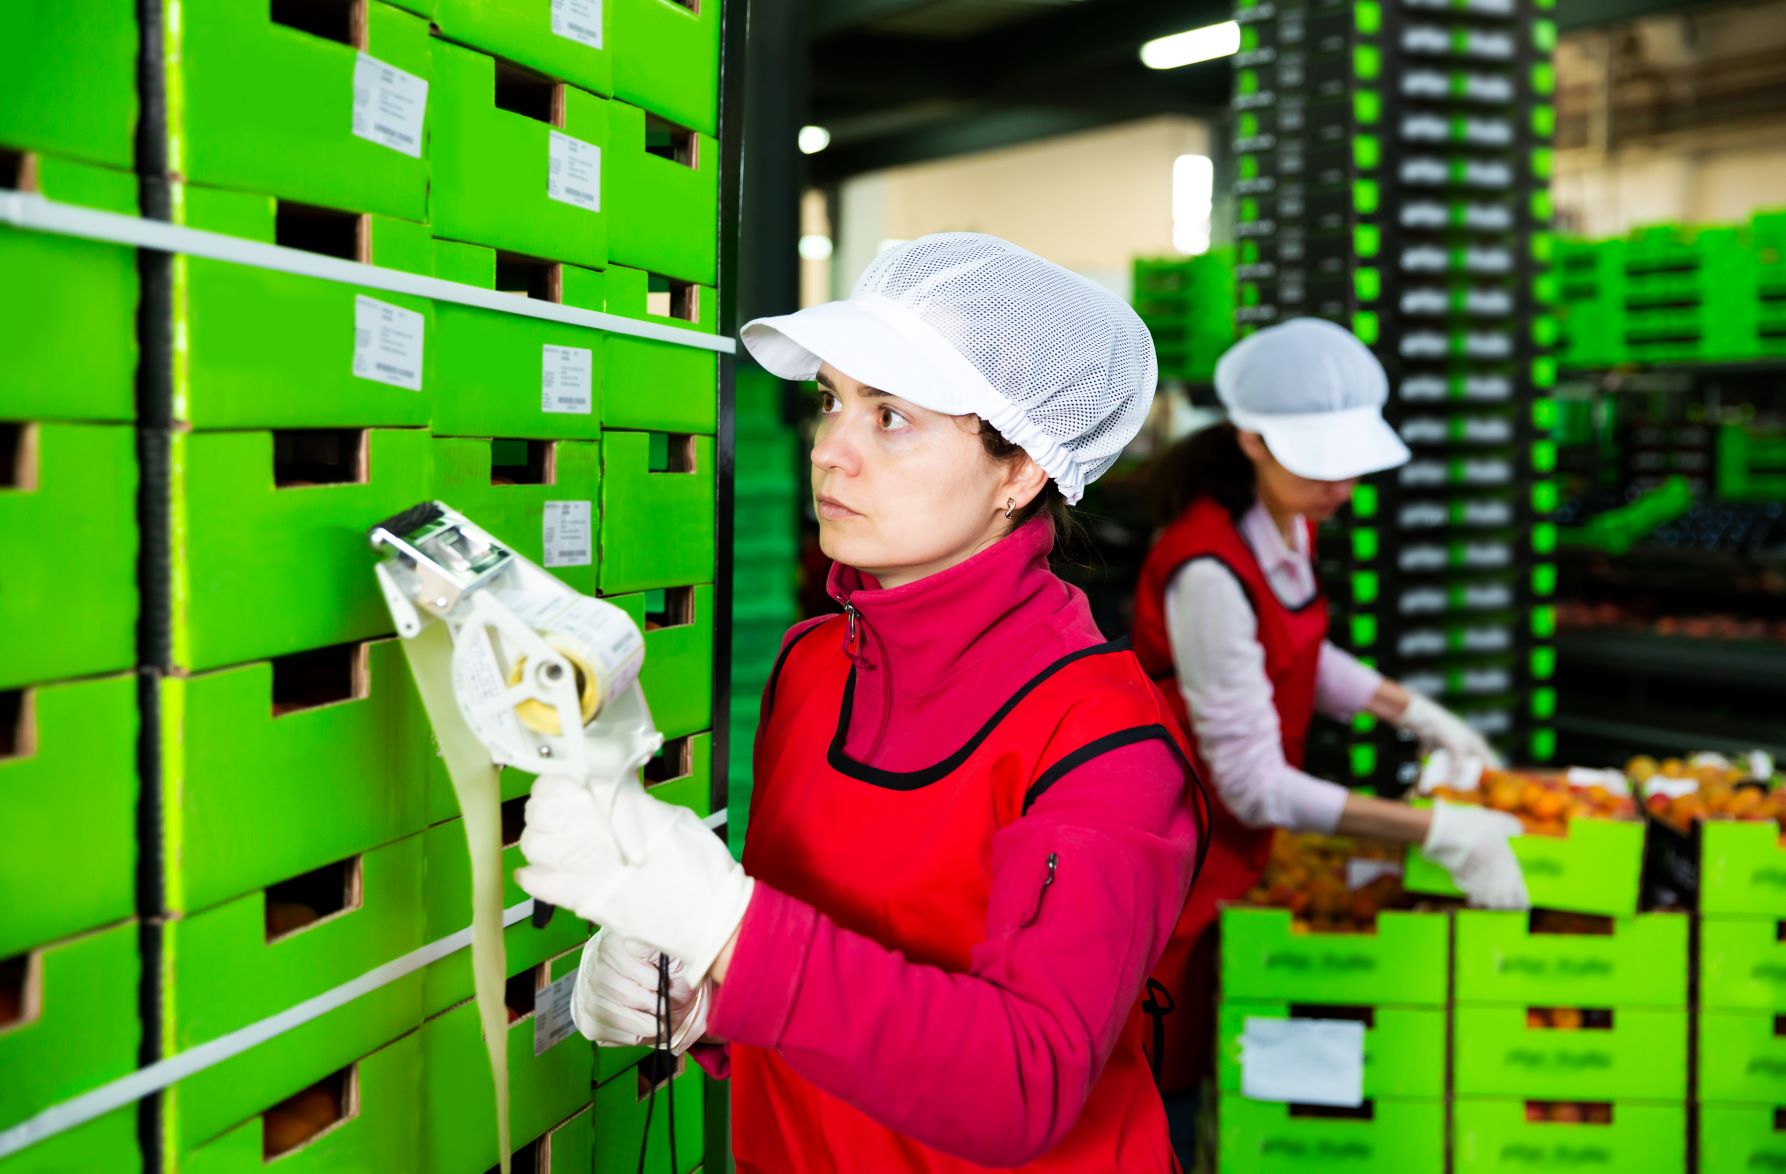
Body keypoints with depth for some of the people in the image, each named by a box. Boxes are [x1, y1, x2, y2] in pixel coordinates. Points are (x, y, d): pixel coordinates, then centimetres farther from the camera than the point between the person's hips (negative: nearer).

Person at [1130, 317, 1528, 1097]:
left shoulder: (1290, 522, -4)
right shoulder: (1209, 572, -31)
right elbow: (1254, 785, -28)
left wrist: (1413, 713, 8)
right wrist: (1436, 833, -28)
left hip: (1240, 853, 8)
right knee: (1171, 1089, 9)